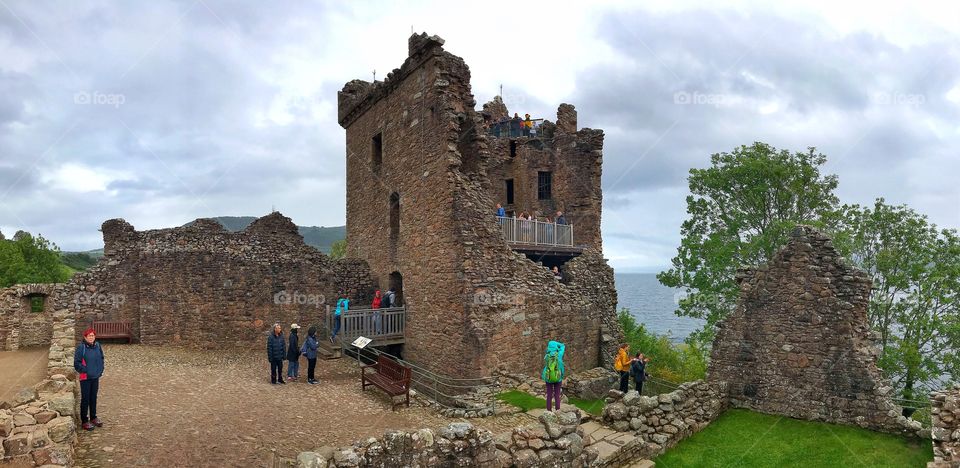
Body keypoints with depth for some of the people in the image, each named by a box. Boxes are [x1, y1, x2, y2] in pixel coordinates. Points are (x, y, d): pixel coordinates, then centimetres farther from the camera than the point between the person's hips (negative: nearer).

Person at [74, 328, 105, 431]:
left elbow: (101, 358, 15)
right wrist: (85, 370, -15)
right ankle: (84, 421, 12)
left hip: (96, 377, 5)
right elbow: (77, 363, -14)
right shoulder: (81, 347, -15)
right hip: (85, 377, -5)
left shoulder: (97, 345, 2)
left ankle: (93, 417, 29)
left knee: (93, 398, 16)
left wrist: (100, 370, 7)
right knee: (85, 399, 2)